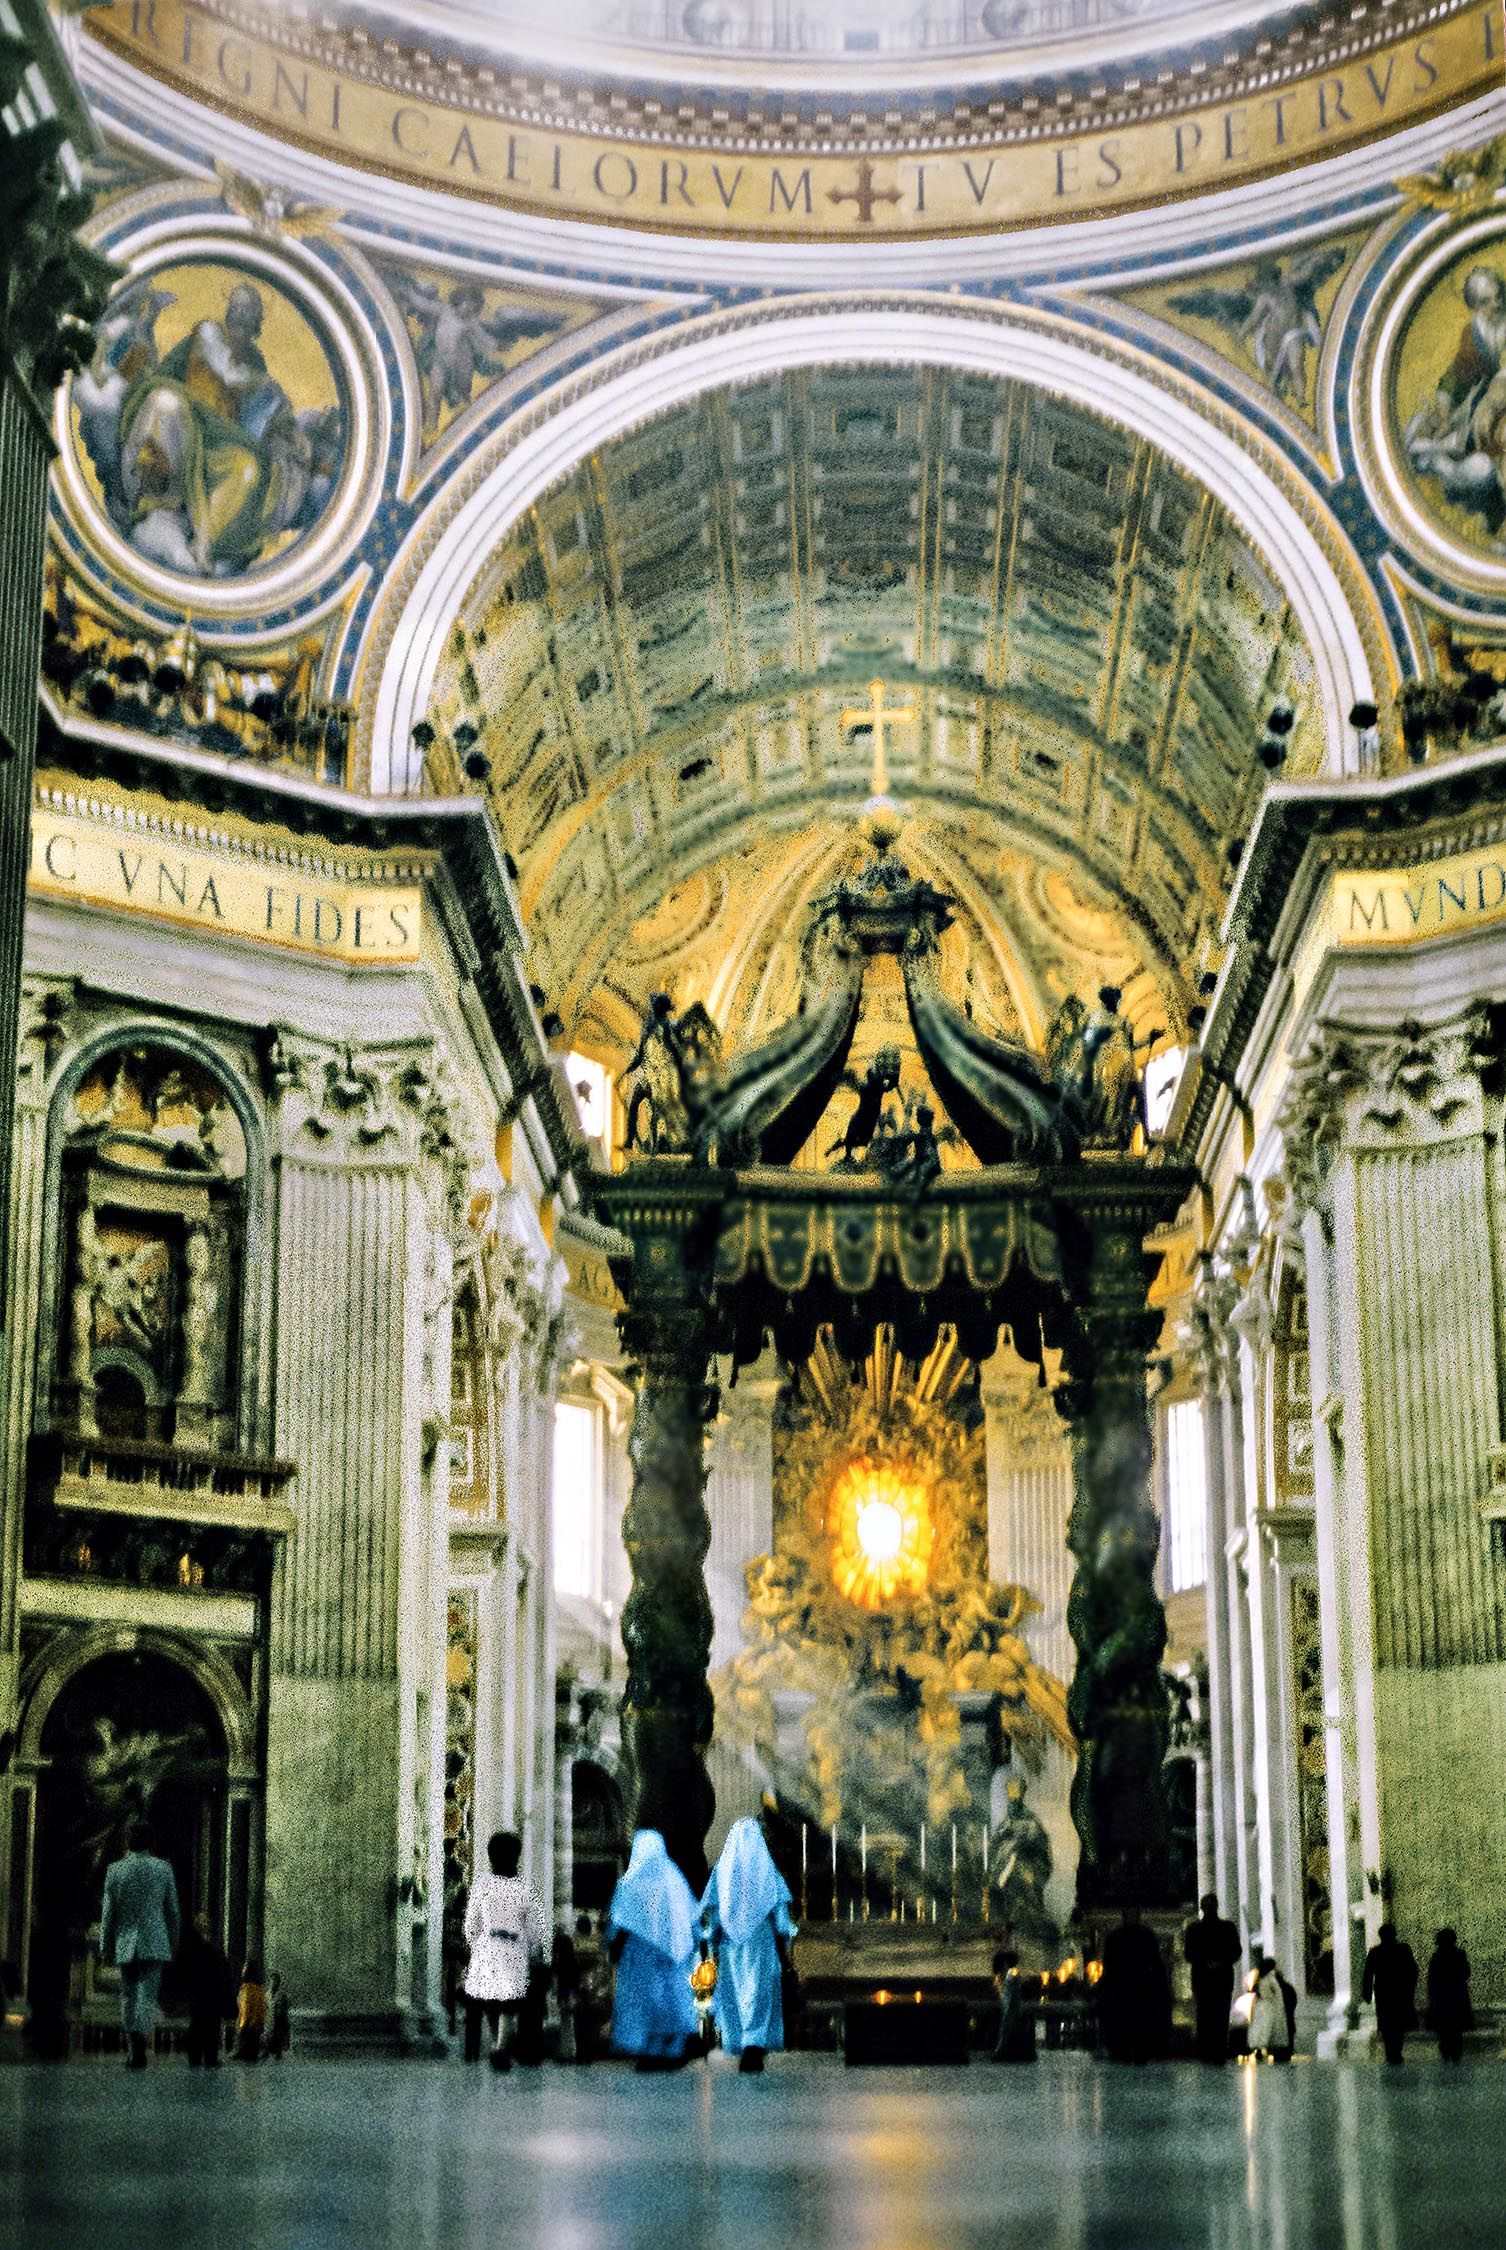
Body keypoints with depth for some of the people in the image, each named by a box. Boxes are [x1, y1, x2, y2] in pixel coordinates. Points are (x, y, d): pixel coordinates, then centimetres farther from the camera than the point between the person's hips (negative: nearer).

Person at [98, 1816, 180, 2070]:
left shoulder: (115, 1870, 0)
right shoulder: (164, 1869, 0)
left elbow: (108, 1912, 0)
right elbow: (172, 1911, 4)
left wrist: (106, 1946, 8)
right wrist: (173, 1945, 14)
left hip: (125, 1944, 1)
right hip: (155, 1944, -1)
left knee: (128, 1996, 14)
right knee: (148, 1994, -5)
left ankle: (132, 2048, 10)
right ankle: (141, 2044, -22)